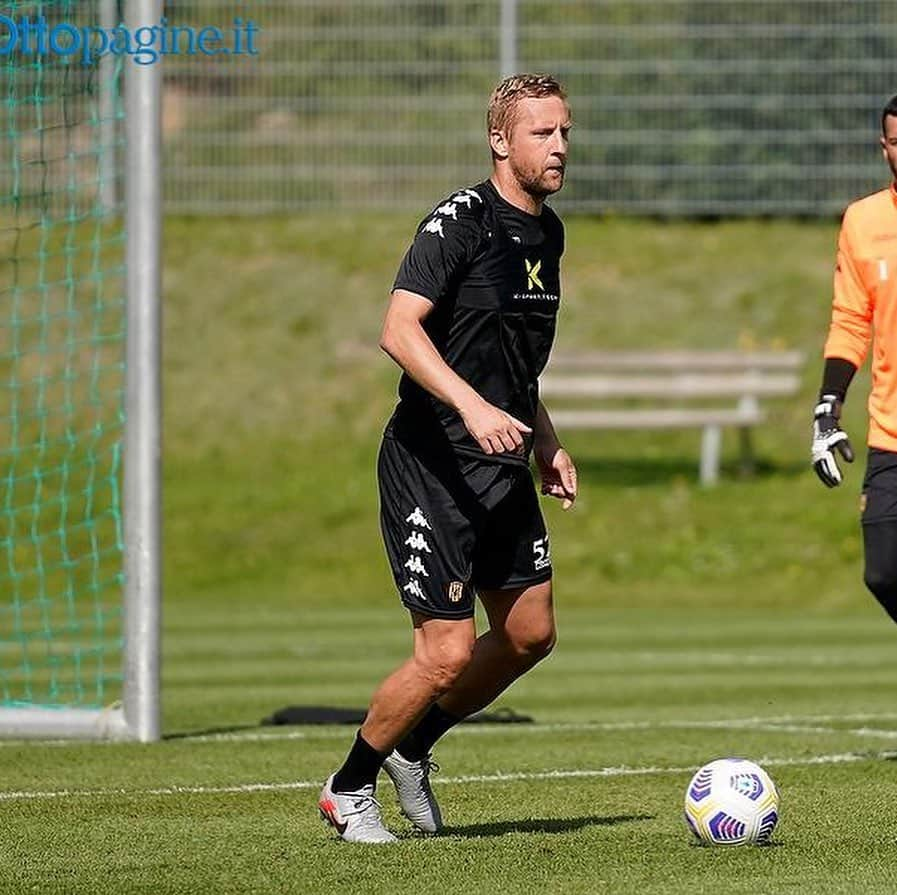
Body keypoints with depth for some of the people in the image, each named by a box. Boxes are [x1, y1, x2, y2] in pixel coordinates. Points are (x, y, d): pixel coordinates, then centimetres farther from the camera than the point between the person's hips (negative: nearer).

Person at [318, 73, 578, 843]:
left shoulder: (547, 232, 11)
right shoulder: (460, 221, -16)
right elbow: (400, 330, -27)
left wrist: (545, 440, 20)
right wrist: (473, 406, -38)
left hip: (502, 462, 9)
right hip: (431, 463, -9)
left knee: (531, 634, 10)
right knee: (449, 653, -10)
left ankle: (414, 749, 30)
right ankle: (349, 789, 10)